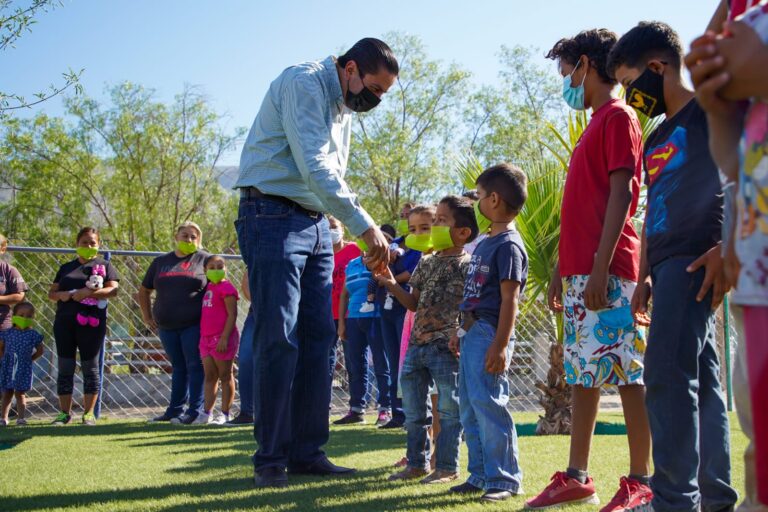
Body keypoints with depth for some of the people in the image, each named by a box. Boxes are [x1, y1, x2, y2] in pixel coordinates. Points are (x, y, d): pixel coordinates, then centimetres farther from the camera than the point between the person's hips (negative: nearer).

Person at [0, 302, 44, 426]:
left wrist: (30, 359, 0)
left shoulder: (33, 335, -3)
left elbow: (40, 350, 6)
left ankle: (21, 417, 6)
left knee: (20, 393, 3)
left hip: (23, 368, -1)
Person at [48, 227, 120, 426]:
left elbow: (113, 290, -6)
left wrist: (88, 293, -18)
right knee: (65, 367, 3)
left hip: (91, 322, -3)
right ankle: (65, 412, 10)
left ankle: (89, 413, 4)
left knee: (90, 367, 0)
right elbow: (51, 292, 17)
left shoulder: (104, 265, 7)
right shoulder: (66, 267, 18)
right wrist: (61, 295, -7)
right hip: (64, 322, 4)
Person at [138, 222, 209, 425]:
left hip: (194, 325, -4)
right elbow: (144, 290, 22)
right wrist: (147, 316, 14)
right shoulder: (161, 262, 14)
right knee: (178, 368, 12)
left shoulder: (204, 259, 2)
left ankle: (195, 411, -1)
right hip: (167, 326, 5)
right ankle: (175, 410, 17)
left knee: (195, 367, -4)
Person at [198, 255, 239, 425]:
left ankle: (225, 414, 6)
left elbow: (232, 315, -16)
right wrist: (202, 337, 14)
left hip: (222, 338, -8)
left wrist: (224, 338, -21)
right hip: (207, 338, 8)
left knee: (225, 376, 1)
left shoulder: (226, 288, -10)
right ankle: (206, 413, 12)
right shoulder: (208, 287, 14)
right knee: (210, 376, 9)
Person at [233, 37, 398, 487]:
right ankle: (271, 459, -3)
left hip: (316, 225, 9)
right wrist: (365, 226, -21)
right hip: (274, 216, -9)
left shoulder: (344, 106, 17)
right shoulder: (303, 83, -12)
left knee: (319, 338, 4)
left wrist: (373, 244, 8)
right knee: (280, 340, -10)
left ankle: (307, 453, 9)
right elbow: (313, 167, -22)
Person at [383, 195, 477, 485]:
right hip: (417, 343, 8)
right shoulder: (426, 263, 14)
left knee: (449, 409, 1)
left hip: (446, 346, -7)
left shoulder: (467, 265, -7)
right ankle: (417, 463, 24)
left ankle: (446, 467, 10)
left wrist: (459, 333, -20)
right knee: (414, 409, 13)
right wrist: (391, 284, 5)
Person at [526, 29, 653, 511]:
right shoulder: (596, 125, 23)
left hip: (607, 272, -10)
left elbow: (620, 195, -14)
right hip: (580, 272, 10)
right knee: (584, 375, 9)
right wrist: (562, 269, 21)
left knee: (626, 372, -7)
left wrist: (601, 267, -21)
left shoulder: (619, 118, -5)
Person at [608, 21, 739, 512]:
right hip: (668, 263, 9)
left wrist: (728, 246, -20)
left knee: (667, 375, -16)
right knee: (701, 380, 8)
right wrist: (644, 276, 19)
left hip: (697, 259, -9)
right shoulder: (657, 140, 24)